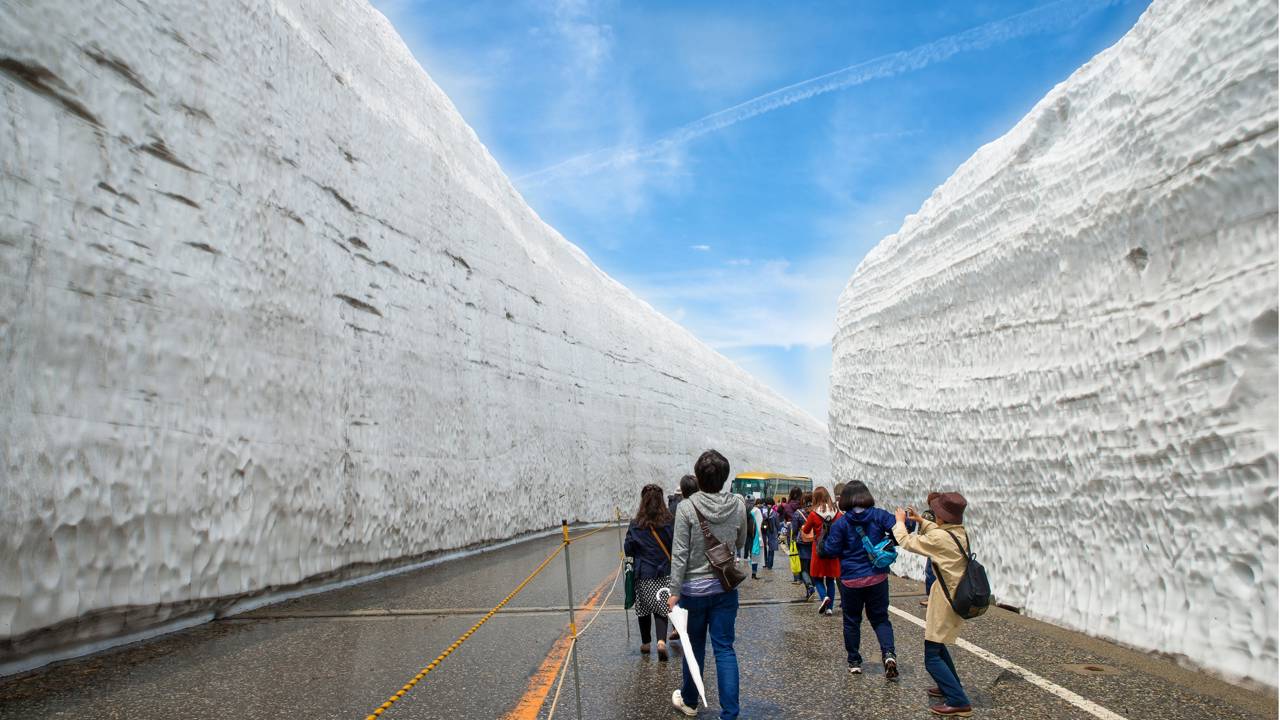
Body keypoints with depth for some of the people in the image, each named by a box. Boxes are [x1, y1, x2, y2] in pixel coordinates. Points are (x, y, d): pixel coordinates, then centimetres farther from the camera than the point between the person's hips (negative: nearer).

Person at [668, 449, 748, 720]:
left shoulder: (687, 508, -15)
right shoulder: (738, 506, -6)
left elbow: (680, 554, -14)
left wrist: (675, 591, -8)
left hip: (693, 589, -2)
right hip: (726, 588, 2)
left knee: (694, 647, 15)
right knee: (725, 649, 7)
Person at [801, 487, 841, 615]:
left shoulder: (814, 514, -13)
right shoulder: (837, 513, -6)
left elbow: (806, 530, 2)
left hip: (819, 551, -3)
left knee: (817, 577, 12)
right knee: (830, 579, 13)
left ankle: (824, 596, -13)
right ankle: (829, 607, 12)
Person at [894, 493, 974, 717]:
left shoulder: (939, 537, -24)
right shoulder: (960, 532, 1)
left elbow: (906, 542, -11)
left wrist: (900, 522, 5)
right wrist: (920, 520, 21)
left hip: (946, 602, -9)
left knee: (932, 656, -1)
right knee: (937, 645, 26)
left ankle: (958, 702, -2)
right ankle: (950, 686, 37)